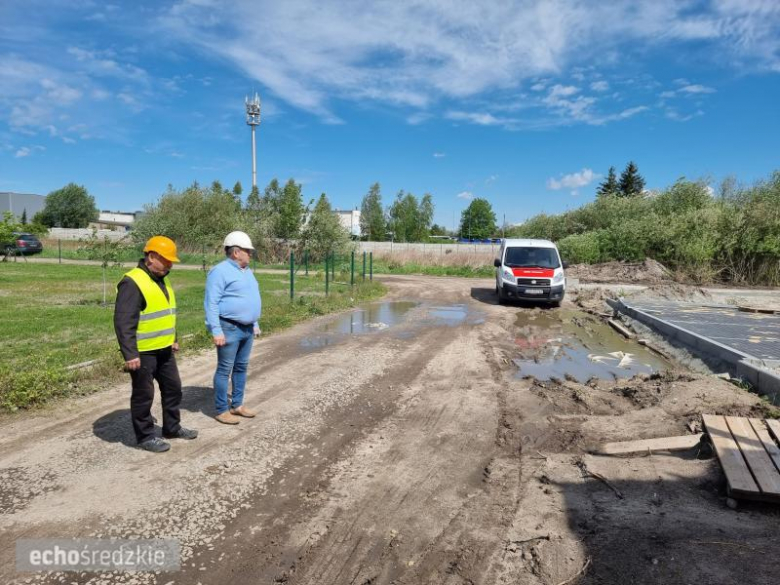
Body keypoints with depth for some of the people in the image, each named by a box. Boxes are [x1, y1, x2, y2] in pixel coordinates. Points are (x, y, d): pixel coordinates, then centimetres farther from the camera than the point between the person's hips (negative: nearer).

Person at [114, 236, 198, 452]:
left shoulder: (161, 280, 11)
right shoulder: (133, 283, -19)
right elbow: (123, 322, -23)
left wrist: (173, 339, 23)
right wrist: (130, 354, -25)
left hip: (164, 350, 9)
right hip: (142, 353, -9)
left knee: (173, 388, 17)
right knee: (143, 395, 5)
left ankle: (172, 428, 33)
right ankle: (145, 437, 19)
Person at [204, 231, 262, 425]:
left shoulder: (247, 272, 15)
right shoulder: (220, 271, -13)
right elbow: (211, 303, -17)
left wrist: (255, 324, 21)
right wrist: (216, 331, -21)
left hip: (247, 329, 9)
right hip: (230, 328, -9)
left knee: (241, 368, 14)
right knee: (225, 369, 0)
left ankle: (237, 405, 25)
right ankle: (221, 410, 9)